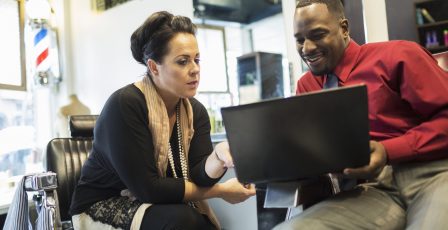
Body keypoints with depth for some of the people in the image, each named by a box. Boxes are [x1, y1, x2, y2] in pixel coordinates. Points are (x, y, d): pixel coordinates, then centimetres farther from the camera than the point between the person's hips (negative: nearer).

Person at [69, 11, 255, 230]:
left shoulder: (196, 111, -2)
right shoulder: (125, 105, -23)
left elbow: (197, 177, -13)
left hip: (161, 205, 5)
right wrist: (221, 191, -20)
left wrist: (219, 156, -36)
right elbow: (146, 187, -25)